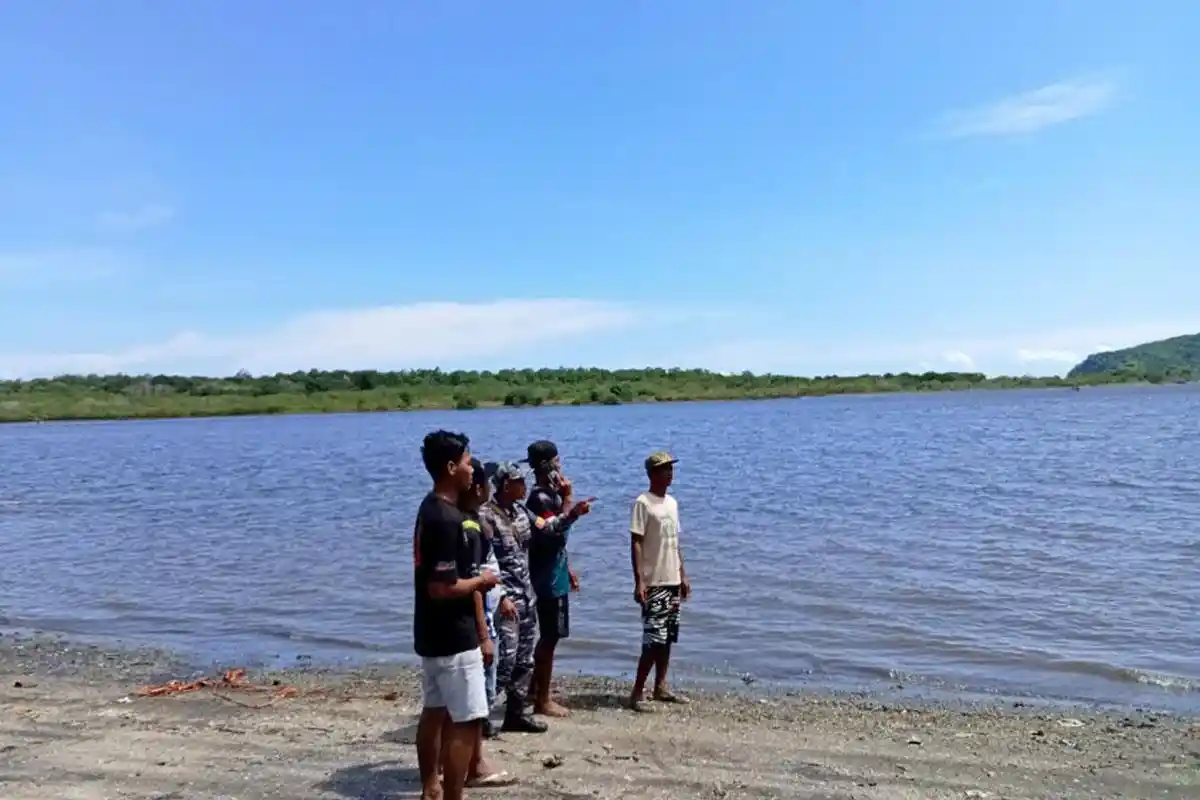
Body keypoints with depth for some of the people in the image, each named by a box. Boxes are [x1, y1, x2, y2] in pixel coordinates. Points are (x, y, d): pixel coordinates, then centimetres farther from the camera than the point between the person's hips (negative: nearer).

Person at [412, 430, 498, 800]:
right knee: (466, 722, -4)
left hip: (432, 634, 10)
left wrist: (474, 581, 12)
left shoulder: (431, 509, 8)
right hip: (453, 637, -10)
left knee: (435, 711, 20)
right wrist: (481, 580, -12)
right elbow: (442, 588, -26)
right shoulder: (447, 519, -24)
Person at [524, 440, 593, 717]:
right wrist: (569, 501, -29)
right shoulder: (540, 498, -17)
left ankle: (538, 694, 26)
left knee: (548, 637, 16)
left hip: (556, 576, 10)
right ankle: (542, 700, 7)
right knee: (550, 637, -2)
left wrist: (568, 570, 22)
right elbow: (555, 531, -30)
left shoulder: (551, 495, 13)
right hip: (548, 580, -10)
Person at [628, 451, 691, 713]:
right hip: (653, 583, -8)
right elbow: (636, 543, -14)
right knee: (654, 639, -10)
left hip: (673, 581, 8)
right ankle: (637, 692, -1)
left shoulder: (672, 502, 13)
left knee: (668, 637, 11)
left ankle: (660, 687, 21)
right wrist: (639, 580, -19)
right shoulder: (643, 502, -10)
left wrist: (683, 575, 16)